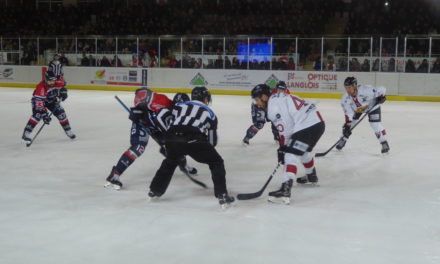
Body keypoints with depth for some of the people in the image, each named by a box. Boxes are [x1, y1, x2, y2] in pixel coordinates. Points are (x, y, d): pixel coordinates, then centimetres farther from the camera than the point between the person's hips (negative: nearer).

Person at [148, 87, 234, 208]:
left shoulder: (179, 106, 27)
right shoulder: (210, 113, 23)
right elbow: (212, 140, 24)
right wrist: (207, 151, 43)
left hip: (172, 138, 3)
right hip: (194, 141, -3)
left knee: (170, 161, 34)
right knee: (216, 163, 15)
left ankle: (155, 191, 39)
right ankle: (222, 196, 5)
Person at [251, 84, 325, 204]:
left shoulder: (273, 105, -12)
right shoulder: (278, 98, 17)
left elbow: (284, 130, -13)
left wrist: (282, 149, -2)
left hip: (308, 126, -10)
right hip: (317, 122, 10)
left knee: (291, 155, -14)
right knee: (303, 151, 32)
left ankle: (285, 190, -24)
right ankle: (311, 176, 54)